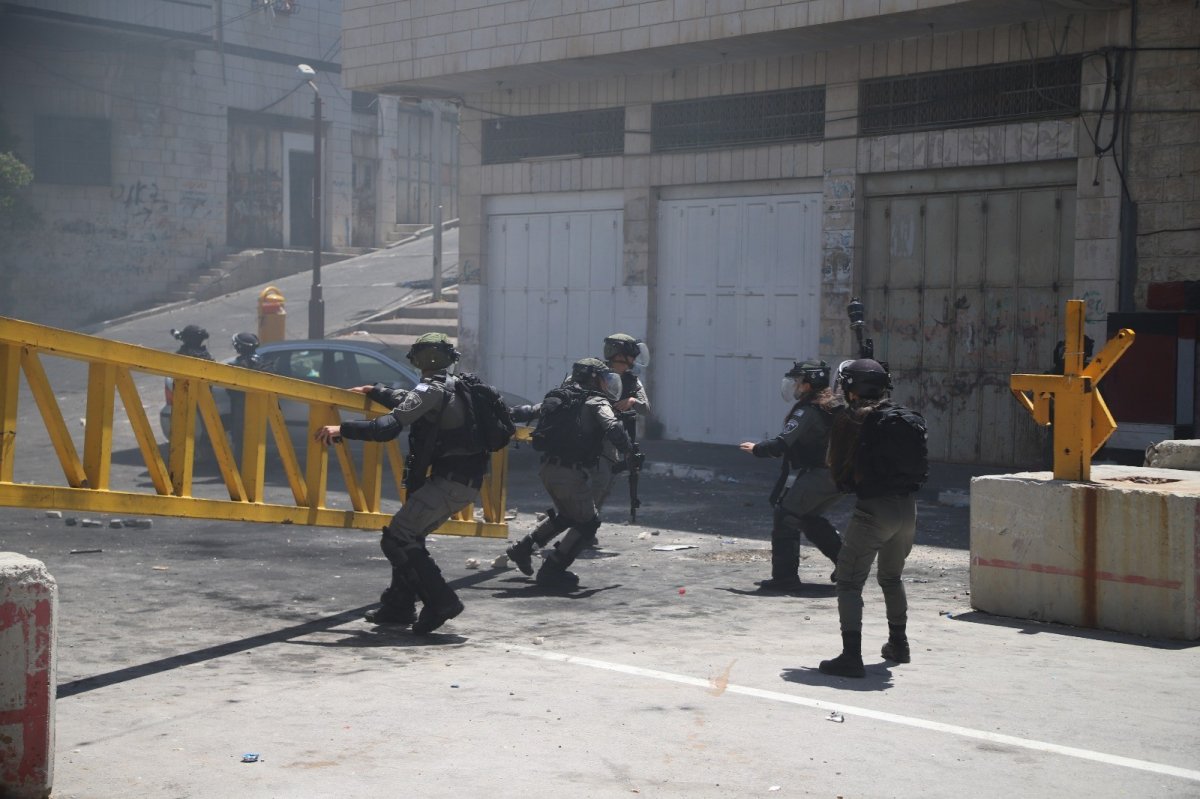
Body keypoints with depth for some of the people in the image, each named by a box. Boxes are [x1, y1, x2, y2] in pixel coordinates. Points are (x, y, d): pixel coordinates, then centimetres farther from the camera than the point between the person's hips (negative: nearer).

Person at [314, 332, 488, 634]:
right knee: (409, 536, 20)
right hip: (466, 481, 10)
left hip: (450, 481, -10)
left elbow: (389, 427, -18)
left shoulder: (432, 389, -9)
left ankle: (440, 601, -16)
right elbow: (408, 402, 38)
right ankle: (399, 605, 22)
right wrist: (373, 391, 50)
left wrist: (342, 429, -13)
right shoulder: (453, 386, 20)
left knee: (396, 538, -11)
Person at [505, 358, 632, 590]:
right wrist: (627, 452, -11)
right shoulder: (595, 402, -5)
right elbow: (613, 428, -23)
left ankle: (523, 548, 28)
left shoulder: (557, 398, 15)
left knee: (567, 516, 28)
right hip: (572, 473, -8)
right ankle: (552, 570, 4)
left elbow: (526, 412, 24)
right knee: (587, 523, 8)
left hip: (548, 469, 8)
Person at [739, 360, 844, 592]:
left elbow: (782, 444, -18)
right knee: (809, 517, 26)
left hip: (819, 475, -9)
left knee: (786, 516, -4)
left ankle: (785, 576, -7)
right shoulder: (835, 406, 13)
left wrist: (756, 449, -3)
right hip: (840, 476, 9)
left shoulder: (808, 411, -14)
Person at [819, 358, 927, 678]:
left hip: (874, 508, -7)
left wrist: (849, 483, 15)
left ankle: (851, 655, -12)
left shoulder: (852, 421, -8)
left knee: (849, 582, -2)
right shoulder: (909, 418, 9)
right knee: (892, 577, 26)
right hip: (908, 507, 7)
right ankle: (898, 644, 37)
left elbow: (838, 471, -5)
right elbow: (921, 466, 13)